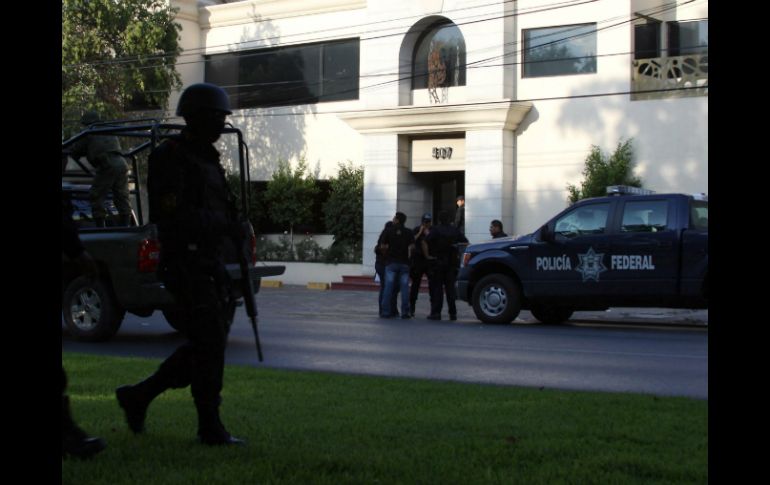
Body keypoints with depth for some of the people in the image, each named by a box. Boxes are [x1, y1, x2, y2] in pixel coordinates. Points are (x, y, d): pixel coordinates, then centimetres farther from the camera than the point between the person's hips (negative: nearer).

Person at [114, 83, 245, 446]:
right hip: (186, 263, -9)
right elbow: (174, 216, -20)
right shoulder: (170, 158, -11)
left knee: (204, 345, 11)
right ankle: (210, 428, 2)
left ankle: (137, 396, 23)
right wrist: (225, 224, -17)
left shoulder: (206, 158, 18)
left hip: (209, 265, 9)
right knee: (209, 344, -7)